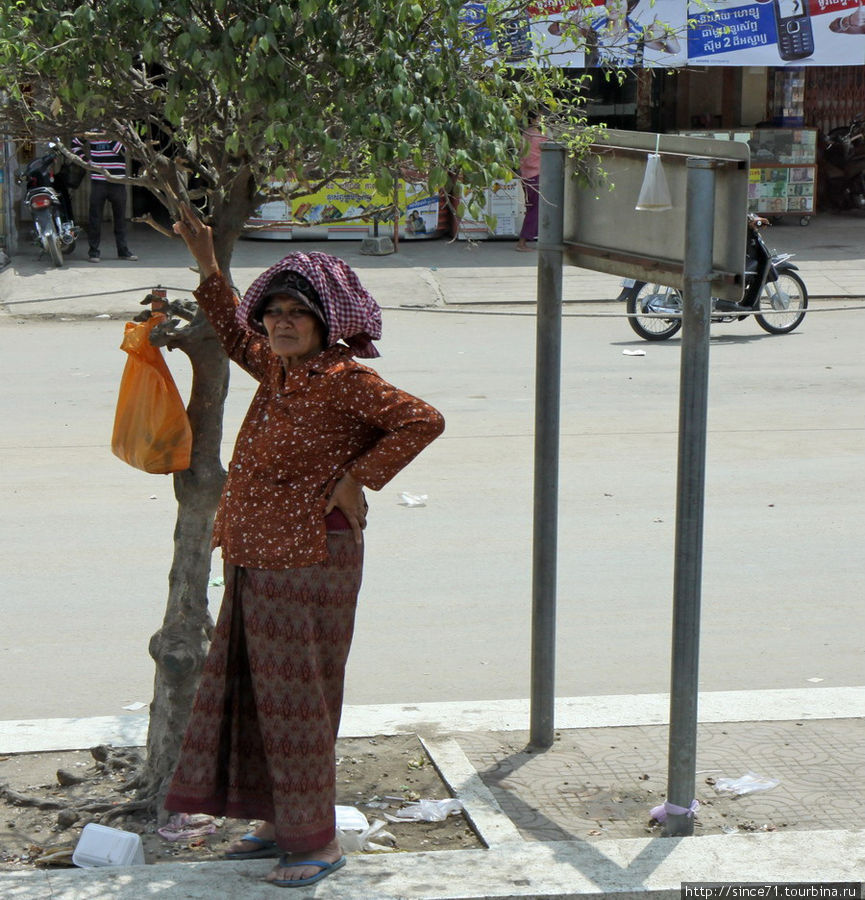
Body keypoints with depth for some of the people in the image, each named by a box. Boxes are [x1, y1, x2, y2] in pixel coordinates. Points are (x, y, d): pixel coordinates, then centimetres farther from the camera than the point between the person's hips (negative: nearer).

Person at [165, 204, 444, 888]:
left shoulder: (345, 379, -15)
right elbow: (236, 338, 30)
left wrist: (355, 479, -18)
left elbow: (423, 421, -23)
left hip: (309, 561, -9)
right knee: (249, 689, 15)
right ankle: (280, 822, 28)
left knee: (296, 697, -2)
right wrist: (208, 266, 23)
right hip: (256, 561, 9)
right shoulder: (277, 370, 9)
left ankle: (319, 840, 10)